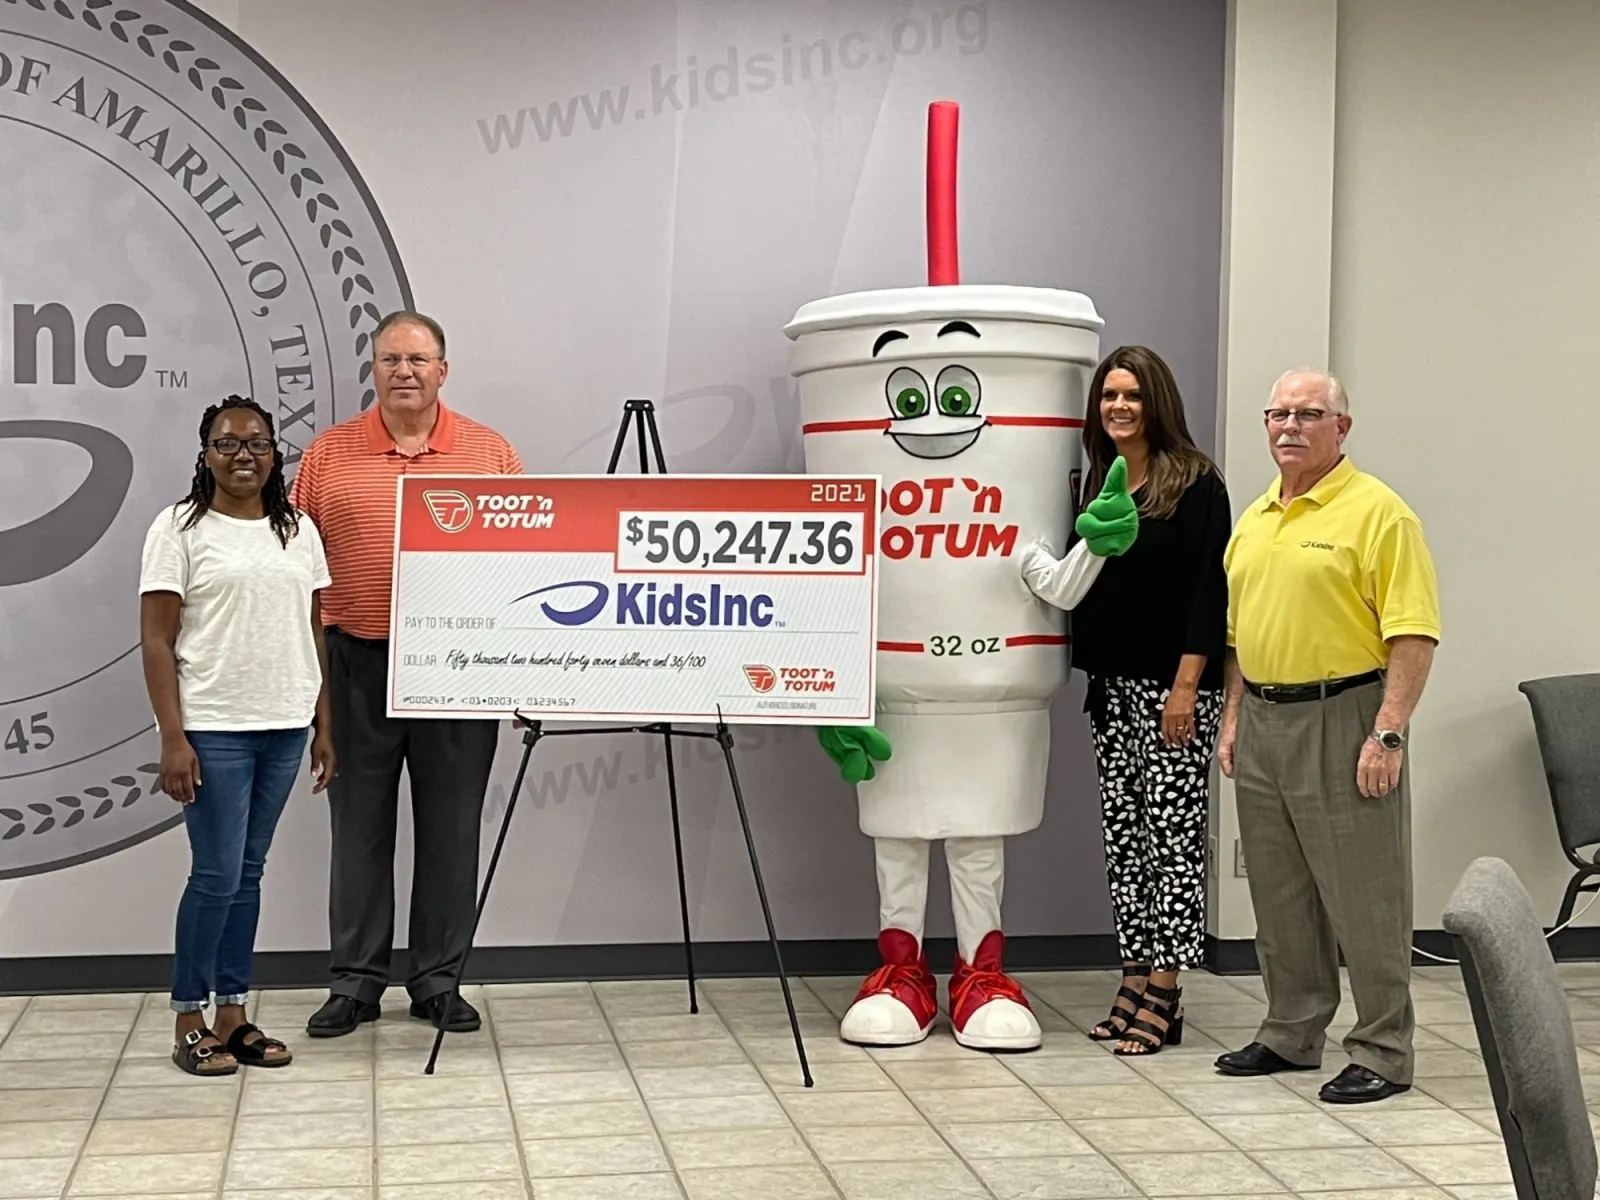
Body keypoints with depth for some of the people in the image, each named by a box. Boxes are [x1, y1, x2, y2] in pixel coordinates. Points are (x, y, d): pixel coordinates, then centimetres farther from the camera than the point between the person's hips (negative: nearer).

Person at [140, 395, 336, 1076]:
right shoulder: (180, 529, -3)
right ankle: (189, 1023, 11)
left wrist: (323, 727, 10)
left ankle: (233, 1016, 19)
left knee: (248, 873, 11)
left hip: (284, 727, 5)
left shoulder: (298, 530, 10)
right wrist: (173, 738, -13)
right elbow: (156, 640, -6)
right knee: (216, 875, -3)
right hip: (213, 730, -4)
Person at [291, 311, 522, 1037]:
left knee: (450, 828, 5)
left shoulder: (491, 453, 4)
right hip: (357, 664, 0)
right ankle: (356, 981, 17)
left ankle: (438, 981, 17)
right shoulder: (328, 454, 5)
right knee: (359, 827, 7)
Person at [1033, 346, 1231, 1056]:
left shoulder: (1195, 484, -7)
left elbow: (1208, 590, -13)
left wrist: (1187, 686, -17)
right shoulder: (1096, 485, 12)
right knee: (1122, 832, 9)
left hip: (1175, 686, -7)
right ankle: (1134, 980, 18)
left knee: (1172, 834, -3)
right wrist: (1088, 670, 8)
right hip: (1111, 685, 7)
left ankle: (1163, 995, 3)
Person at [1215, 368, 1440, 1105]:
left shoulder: (1377, 512, -10)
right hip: (1263, 720, 7)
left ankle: (1383, 1053, 10)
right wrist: (1234, 719, 14)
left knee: (1363, 897, -1)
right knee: (1279, 895, 14)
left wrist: (1389, 734, -21)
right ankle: (1291, 1035, 26)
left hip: (1343, 719, -7)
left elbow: (1413, 631, -15)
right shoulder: (1254, 519, 14)